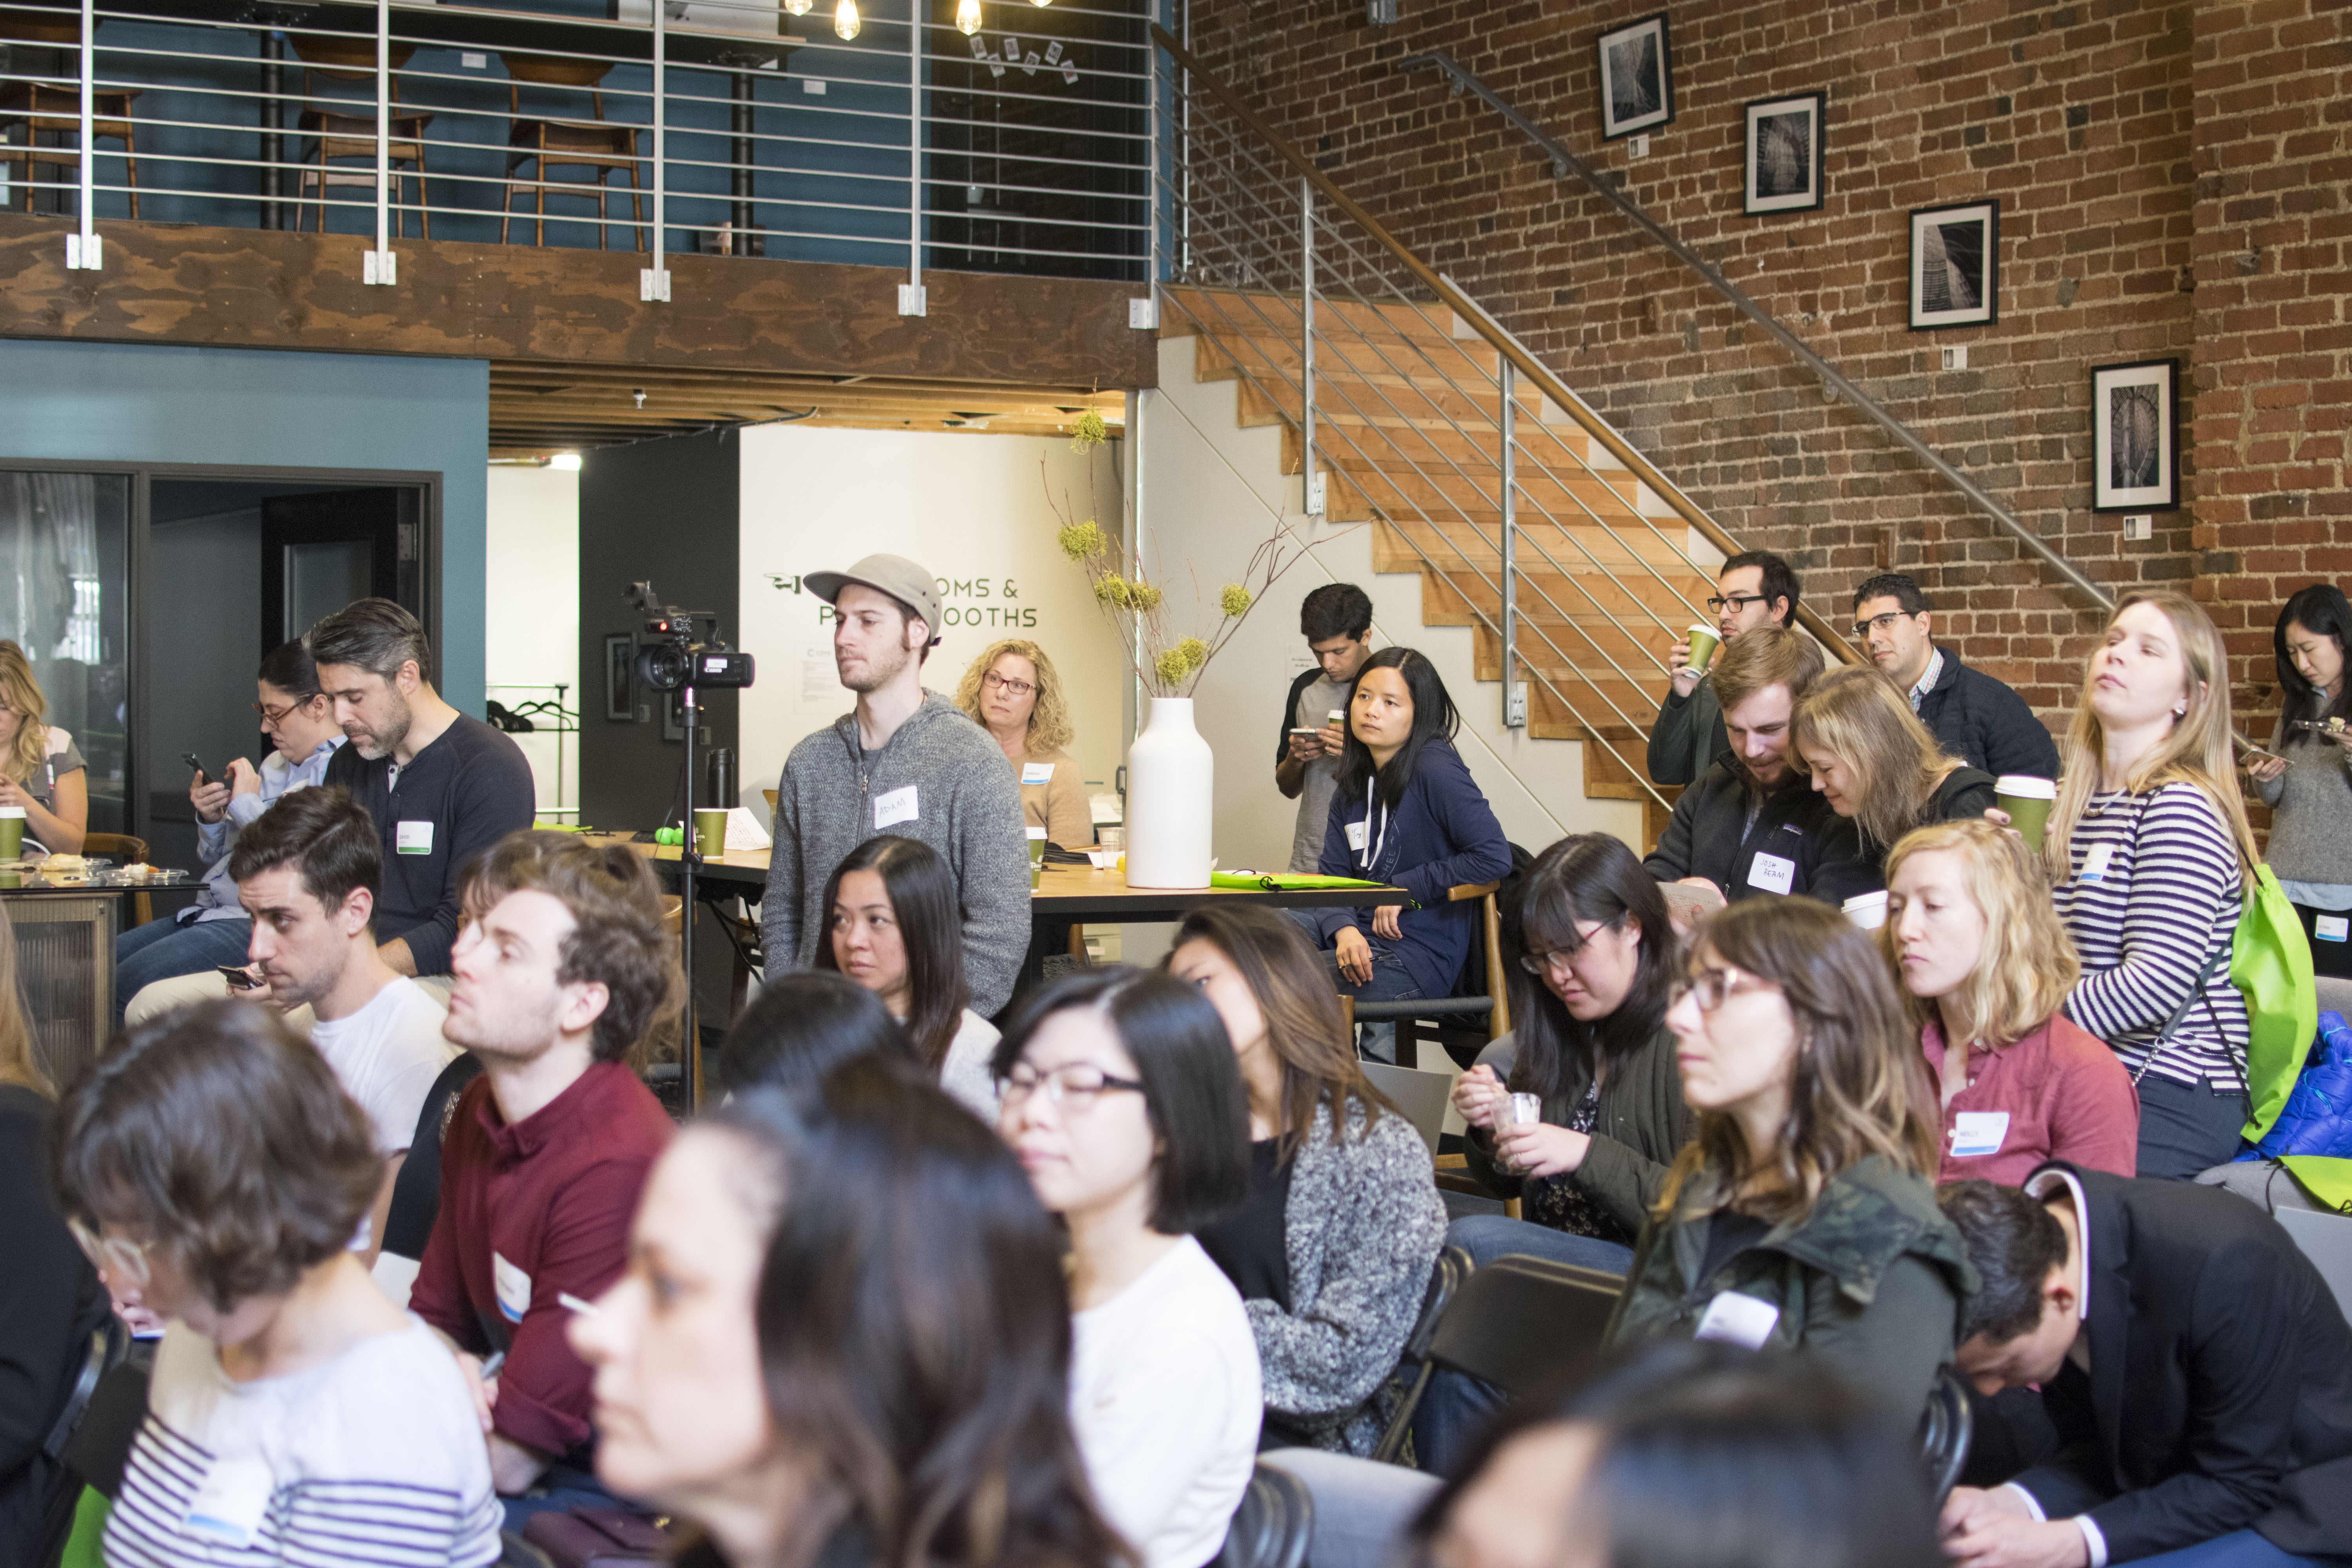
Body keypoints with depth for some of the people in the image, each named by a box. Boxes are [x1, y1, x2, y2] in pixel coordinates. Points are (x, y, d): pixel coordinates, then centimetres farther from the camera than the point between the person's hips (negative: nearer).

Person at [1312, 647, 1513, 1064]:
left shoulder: (1435, 769, -10)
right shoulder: (1354, 782, 14)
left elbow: (1494, 857, -19)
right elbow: (1332, 875, 9)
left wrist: (1405, 888, -12)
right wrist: (1345, 931, -12)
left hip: (1422, 956, -8)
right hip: (1366, 941, 8)